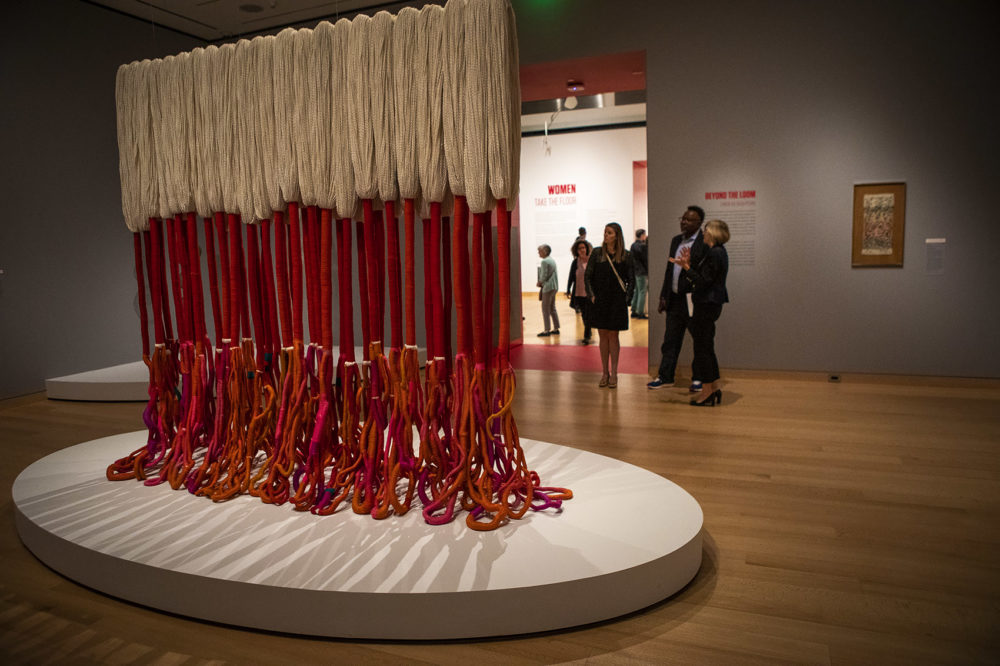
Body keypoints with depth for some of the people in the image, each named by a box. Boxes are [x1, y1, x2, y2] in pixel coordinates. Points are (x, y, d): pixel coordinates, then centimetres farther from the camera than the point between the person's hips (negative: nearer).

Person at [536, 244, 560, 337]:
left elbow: (544, 276, -19)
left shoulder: (544, 261, -15)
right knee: (552, 308, 15)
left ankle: (547, 330, -4)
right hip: (554, 286, 9)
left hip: (548, 287, -9)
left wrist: (540, 283, -2)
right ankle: (556, 329, 18)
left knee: (545, 309, -5)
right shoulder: (552, 260, 14)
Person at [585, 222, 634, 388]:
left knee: (613, 335, 1)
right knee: (603, 336, 6)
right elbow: (587, 276, 5)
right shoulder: (597, 253, 2)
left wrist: (626, 297, -3)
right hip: (599, 300, 1)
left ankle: (613, 373, 8)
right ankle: (604, 372, 14)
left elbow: (631, 280, 6)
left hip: (617, 301, -1)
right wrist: (591, 295, -3)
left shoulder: (625, 256, 0)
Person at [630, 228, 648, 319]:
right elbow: (646, 260, -13)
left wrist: (634, 269, 17)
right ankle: (640, 313, -2)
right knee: (642, 292, -3)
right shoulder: (643, 246, -15)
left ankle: (634, 311, 18)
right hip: (642, 272, -8)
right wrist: (648, 273, -8)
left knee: (636, 291, 14)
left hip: (635, 272, 8)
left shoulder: (633, 245, 9)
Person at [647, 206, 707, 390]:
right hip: (675, 299, 7)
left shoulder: (705, 243, -10)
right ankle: (665, 376, 21)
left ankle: (698, 378, 18)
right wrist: (664, 296, 14)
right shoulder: (676, 241, 13)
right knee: (670, 339, 11)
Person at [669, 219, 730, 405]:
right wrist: (688, 264, 11)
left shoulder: (714, 253, -17)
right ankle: (714, 389, 22)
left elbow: (703, 281, -21)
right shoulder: (718, 251, 15)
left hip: (707, 305, -10)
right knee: (707, 348, 16)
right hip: (710, 304, 10)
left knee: (702, 348, -3)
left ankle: (707, 391, 3)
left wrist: (686, 267, -18)